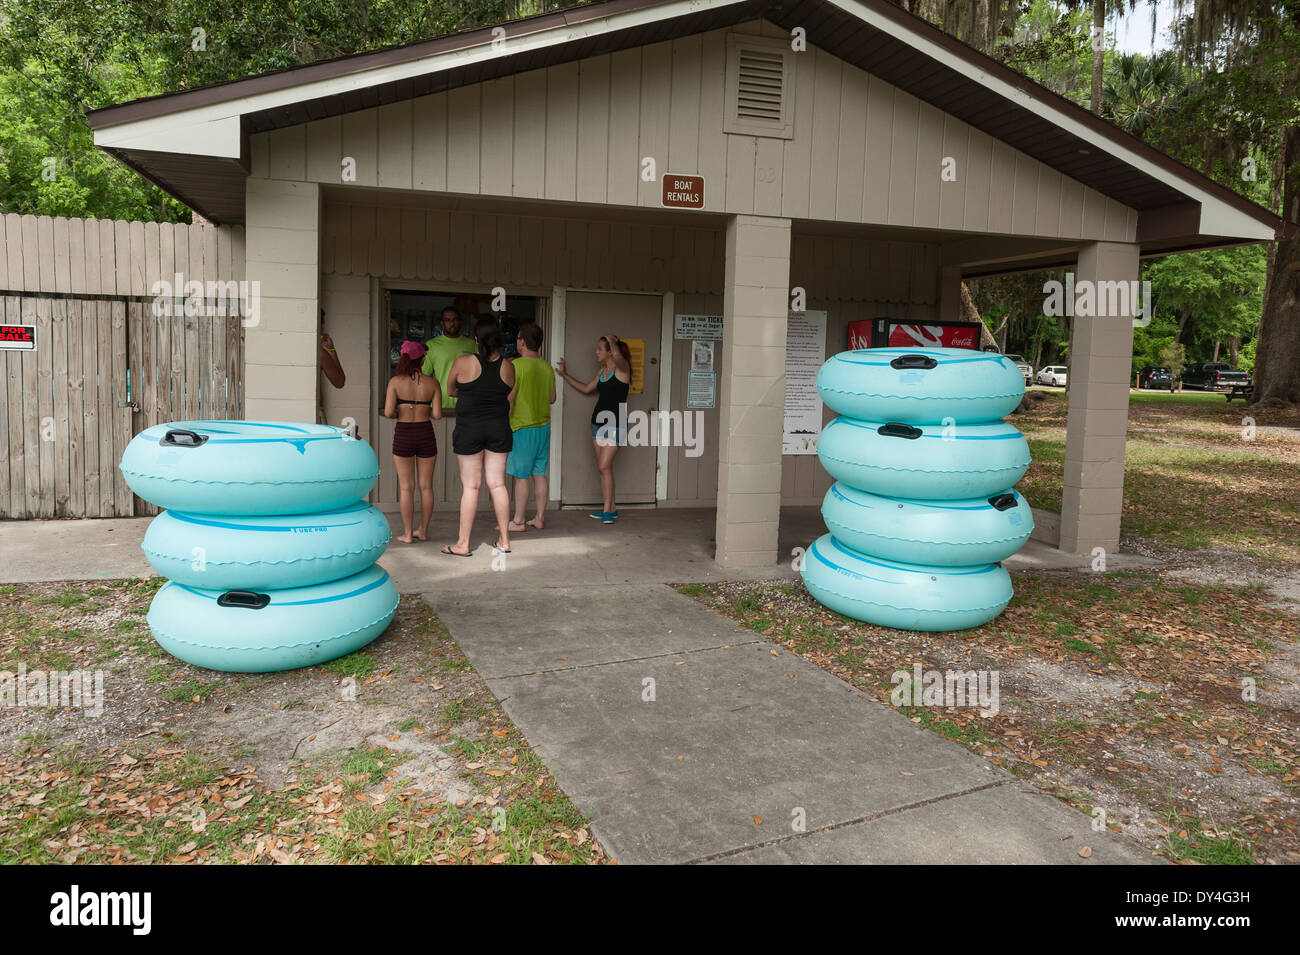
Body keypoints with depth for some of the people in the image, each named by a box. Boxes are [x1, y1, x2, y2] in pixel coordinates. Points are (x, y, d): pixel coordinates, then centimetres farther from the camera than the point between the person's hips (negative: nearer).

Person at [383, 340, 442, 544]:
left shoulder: (396, 381, -7)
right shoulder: (432, 383, -3)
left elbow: (388, 412, -13)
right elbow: (437, 414, -6)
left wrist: (397, 413, 10)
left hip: (403, 435, -1)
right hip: (426, 434, 1)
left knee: (406, 487, 5)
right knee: (426, 486, 10)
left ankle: (407, 534, 7)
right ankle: (423, 530, 17)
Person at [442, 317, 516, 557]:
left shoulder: (463, 363, -8)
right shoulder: (508, 367, 0)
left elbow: (450, 391, 8)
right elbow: (510, 402, 8)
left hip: (469, 429, -3)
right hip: (499, 429, 3)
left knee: (470, 486, 1)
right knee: (497, 484, 9)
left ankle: (463, 544, 8)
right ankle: (504, 540, 15)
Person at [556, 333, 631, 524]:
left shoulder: (622, 368, -9)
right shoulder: (602, 371, 14)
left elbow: (618, 355, -33)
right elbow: (586, 388, 27)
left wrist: (612, 339, -13)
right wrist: (564, 374, 30)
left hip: (615, 425, -8)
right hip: (598, 422, 8)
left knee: (604, 466, -13)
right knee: (604, 467, 8)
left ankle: (607, 510, -6)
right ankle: (611, 509, 15)